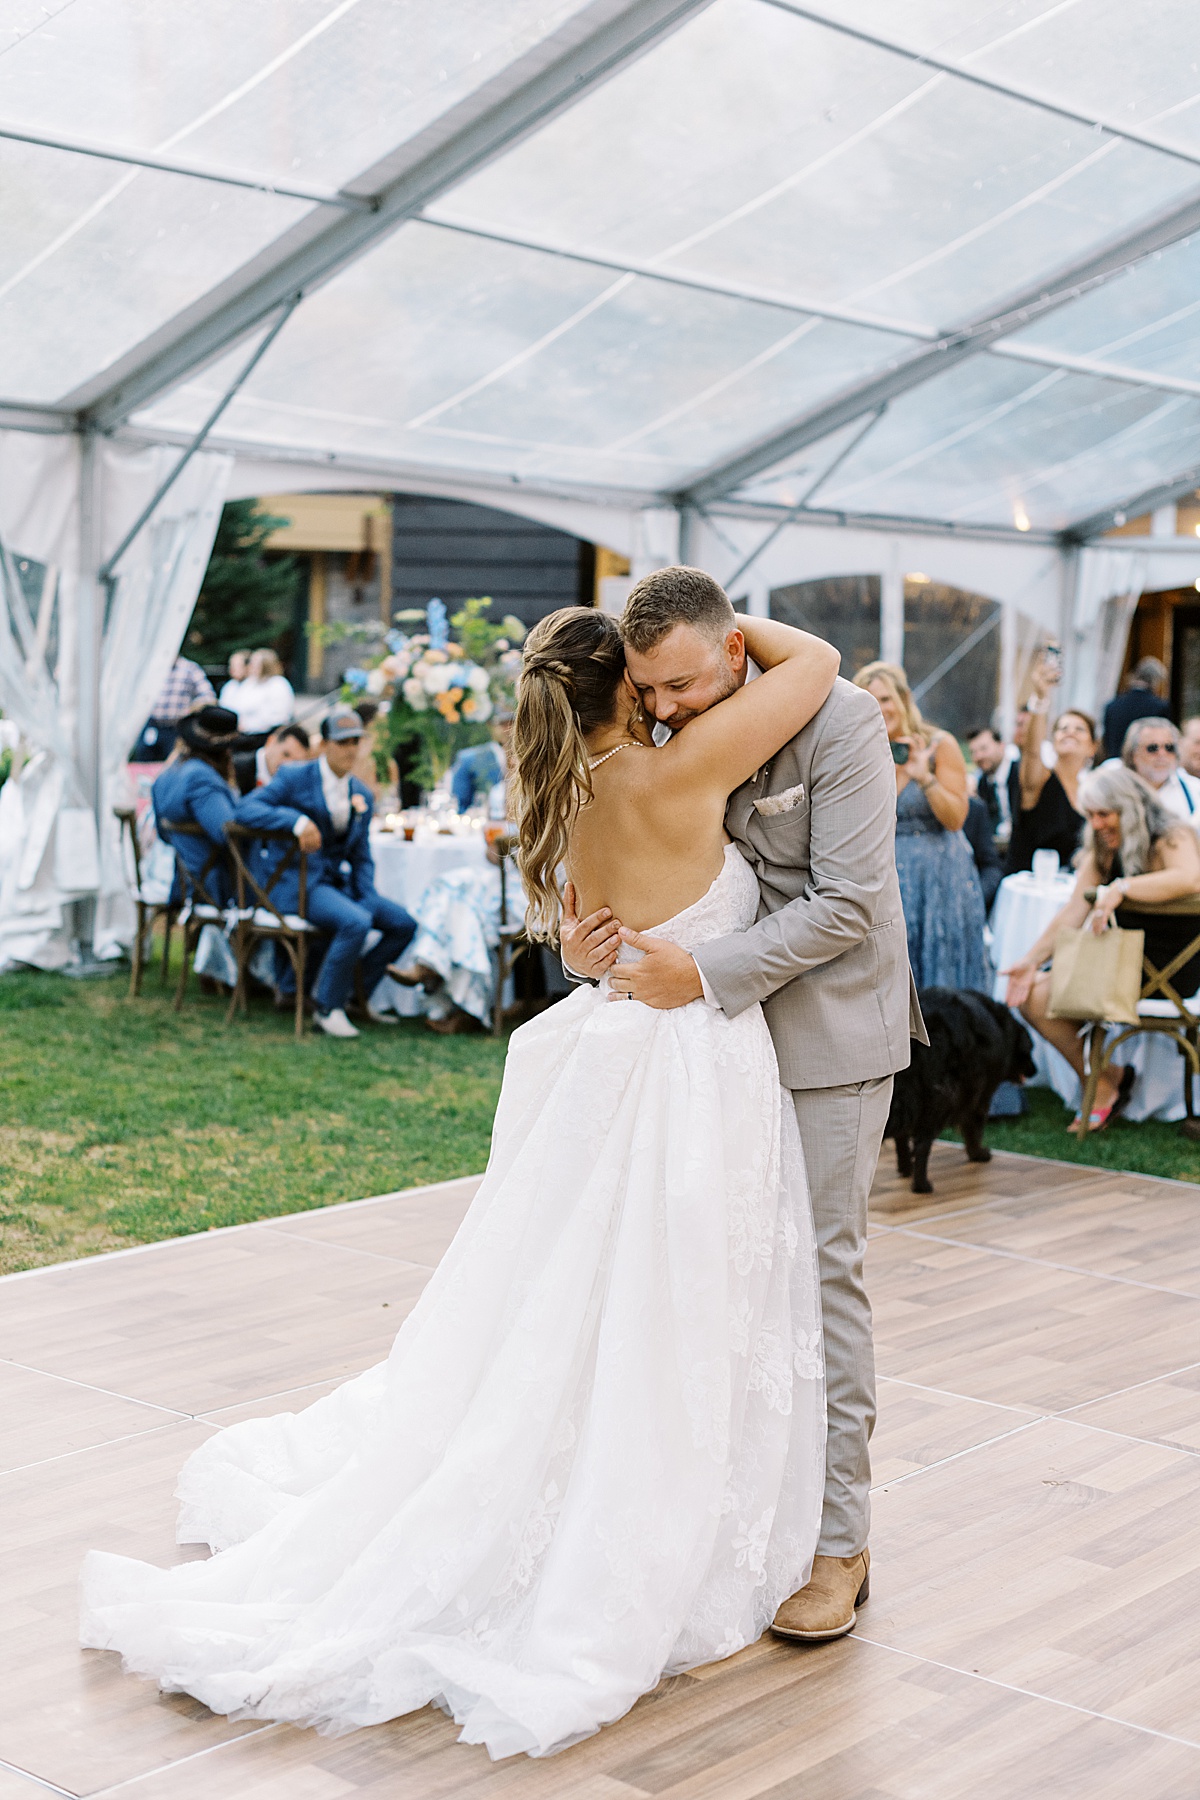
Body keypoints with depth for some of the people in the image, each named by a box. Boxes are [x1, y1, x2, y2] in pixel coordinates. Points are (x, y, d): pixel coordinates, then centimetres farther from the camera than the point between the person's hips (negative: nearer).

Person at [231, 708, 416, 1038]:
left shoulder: (362, 795, 13)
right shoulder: (294, 777, -5)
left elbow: (361, 856, 17)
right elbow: (245, 809, -18)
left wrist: (369, 899, 0)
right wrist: (298, 820, -31)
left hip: (337, 883, 7)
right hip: (294, 882, -7)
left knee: (403, 923, -6)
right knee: (356, 922, -31)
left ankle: (359, 992, 10)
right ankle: (327, 1008, -16)